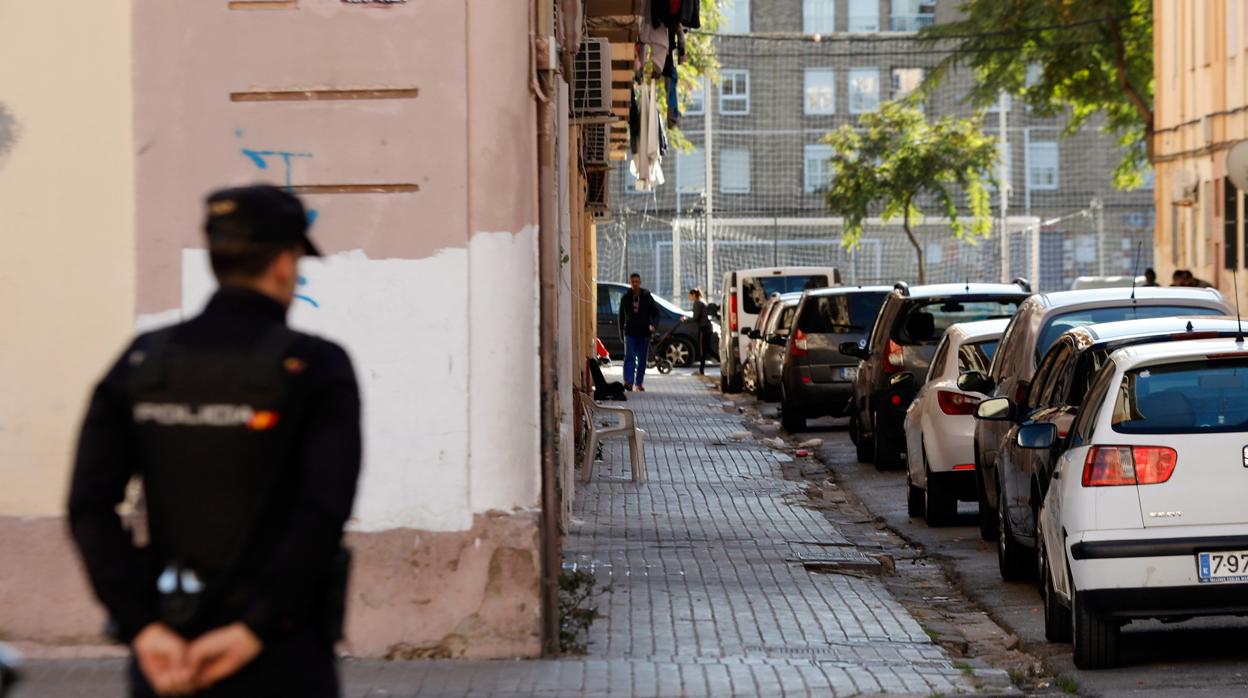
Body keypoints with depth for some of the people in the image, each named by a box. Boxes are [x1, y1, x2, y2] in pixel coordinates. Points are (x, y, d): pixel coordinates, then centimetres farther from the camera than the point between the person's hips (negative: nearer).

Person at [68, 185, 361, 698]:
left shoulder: (142, 362, 4)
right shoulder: (318, 368, -7)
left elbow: (89, 505, -6)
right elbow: (324, 512, -19)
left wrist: (144, 630, -10)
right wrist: (252, 632, -17)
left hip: (168, 656, 4)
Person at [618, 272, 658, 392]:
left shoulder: (647, 297, 4)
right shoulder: (626, 298, 6)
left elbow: (655, 312, 4)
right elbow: (621, 317, 12)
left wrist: (653, 324, -16)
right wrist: (621, 333, 9)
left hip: (644, 333, 1)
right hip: (630, 333, -1)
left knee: (642, 359, 5)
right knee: (629, 356, -15)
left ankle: (639, 384, 14)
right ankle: (628, 382, -26)